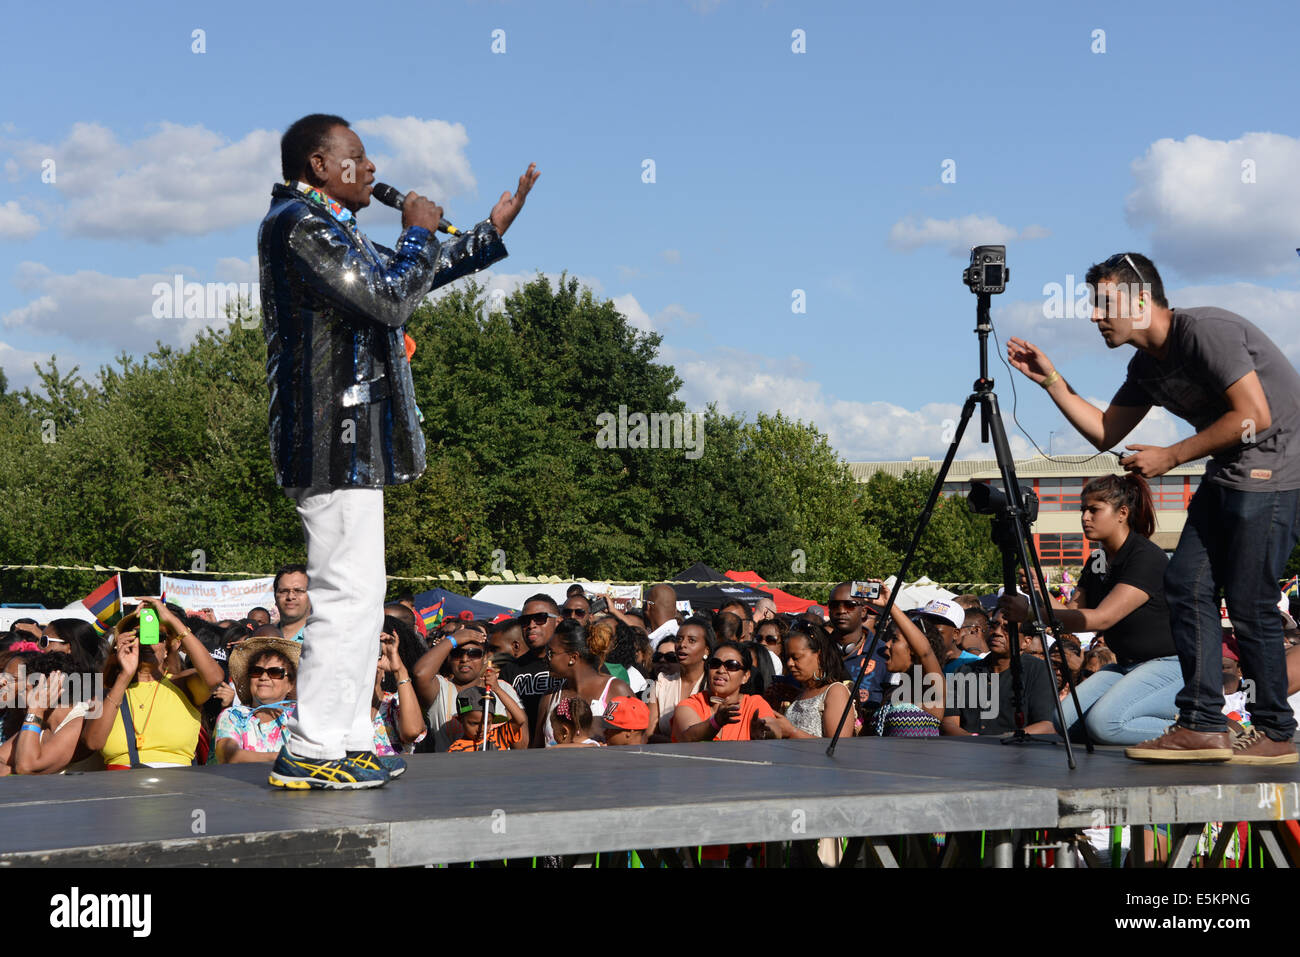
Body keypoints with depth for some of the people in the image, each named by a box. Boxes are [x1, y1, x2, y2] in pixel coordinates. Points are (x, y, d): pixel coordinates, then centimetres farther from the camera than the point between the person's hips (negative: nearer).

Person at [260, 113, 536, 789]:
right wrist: (419, 233, -2)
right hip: (336, 438, -11)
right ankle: (308, 753, -8)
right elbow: (391, 300, -19)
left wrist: (494, 226, 30)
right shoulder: (298, 224, -11)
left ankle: (345, 738, 19)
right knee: (347, 595, -11)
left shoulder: (324, 227, 23)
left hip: (350, 439, 11)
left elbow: (404, 278, 32)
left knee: (355, 594, 13)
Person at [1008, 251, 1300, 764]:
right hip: (1228, 473, 9)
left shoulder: (1205, 331, -17)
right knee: (1186, 584, 2)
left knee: (1248, 603, -9)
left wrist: (1170, 457, -15)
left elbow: (1255, 416, -21)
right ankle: (1201, 726, 5)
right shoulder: (1146, 366, 11)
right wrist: (1051, 380, 10)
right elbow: (1104, 433, 19)